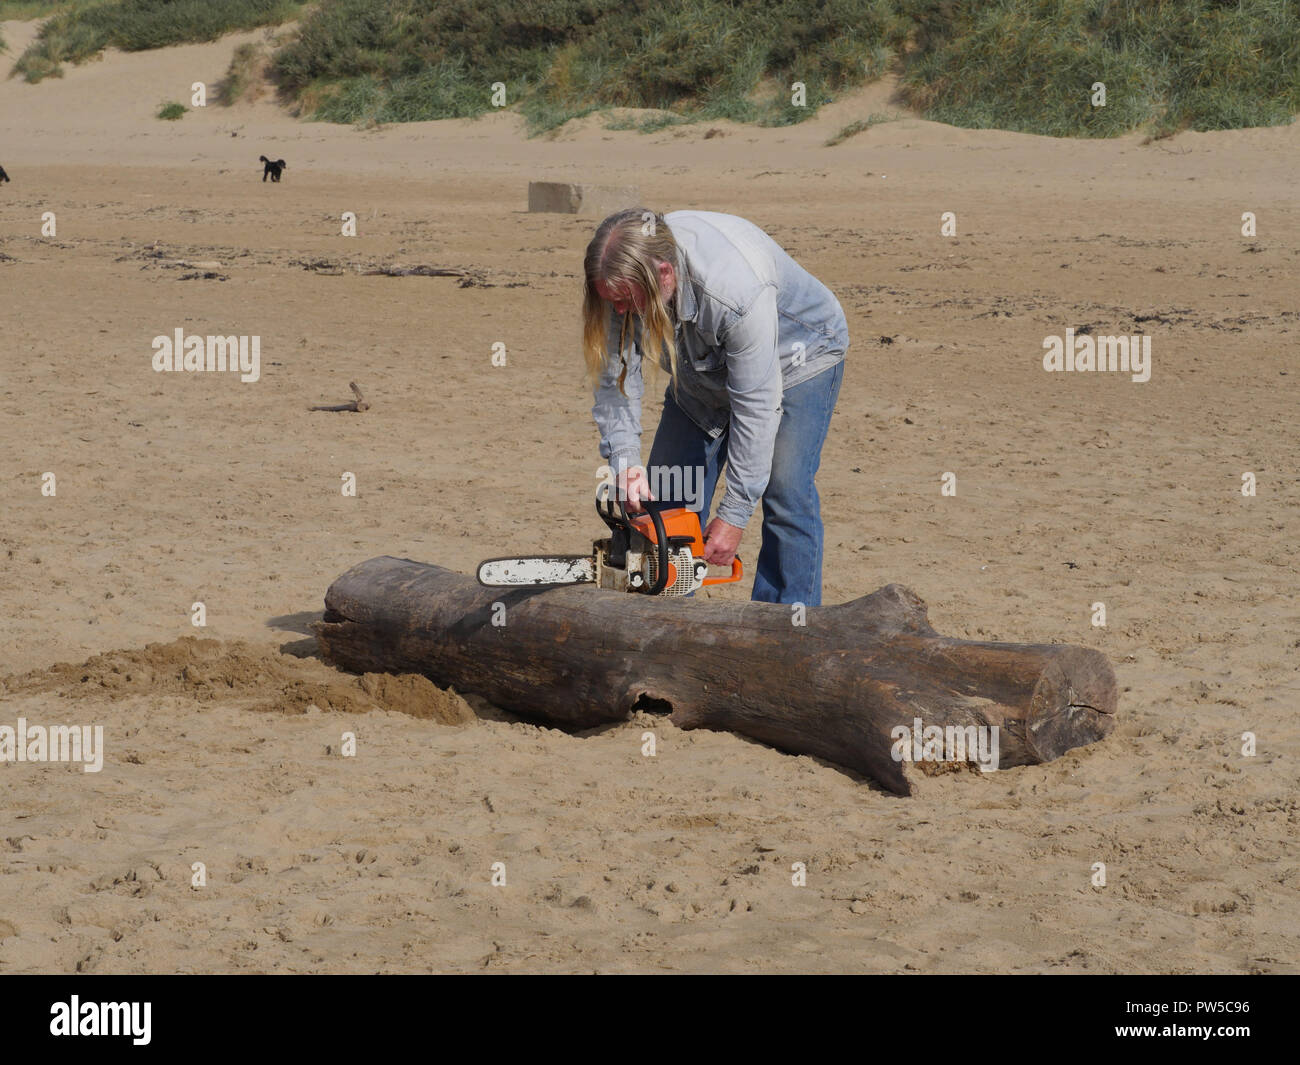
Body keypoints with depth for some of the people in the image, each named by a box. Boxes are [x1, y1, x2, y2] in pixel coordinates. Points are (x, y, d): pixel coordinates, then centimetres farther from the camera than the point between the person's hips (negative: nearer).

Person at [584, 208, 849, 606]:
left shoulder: (737, 289, -44)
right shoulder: (624, 277, -27)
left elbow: (756, 407, -37)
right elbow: (616, 374, -17)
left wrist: (735, 515, -33)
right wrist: (624, 460, -29)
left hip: (797, 356, -6)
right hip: (705, 367, 6)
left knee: (786, 498, -17)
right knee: (666, 498, 1)